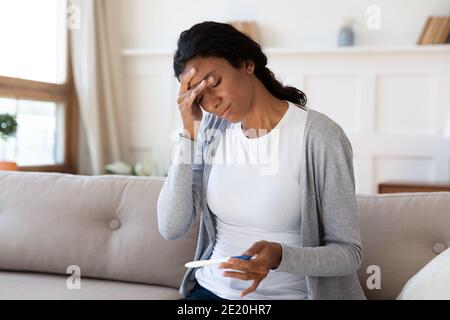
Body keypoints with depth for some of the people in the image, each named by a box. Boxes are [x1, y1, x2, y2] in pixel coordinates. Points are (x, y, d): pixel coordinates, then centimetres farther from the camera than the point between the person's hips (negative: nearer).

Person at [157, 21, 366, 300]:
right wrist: (190, 132, -12)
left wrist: (279, 256, -28)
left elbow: (349, 252, -11)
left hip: (288, 295, -3)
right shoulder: (212, 129, 0)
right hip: (213, 289, 4)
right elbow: (171, 228, -8)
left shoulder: (319, 136, -15)